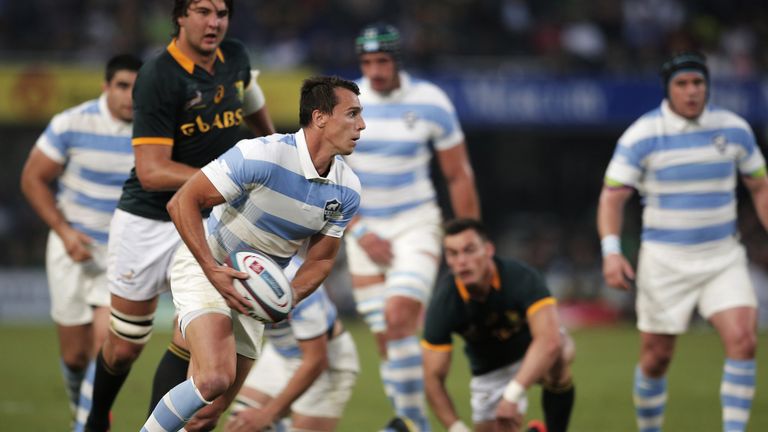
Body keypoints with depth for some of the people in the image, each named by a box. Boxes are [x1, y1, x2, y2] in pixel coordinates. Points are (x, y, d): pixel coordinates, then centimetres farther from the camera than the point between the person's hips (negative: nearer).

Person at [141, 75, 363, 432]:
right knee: (214, 378, -28)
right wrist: (213, 270, -28)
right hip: (203, 268, -7)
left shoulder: (347, 190, -5)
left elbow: (320, 259, 6)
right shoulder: (261, 155, -25)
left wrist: (290, 297, -15)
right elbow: (182, 202, -21)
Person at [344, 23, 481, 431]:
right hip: (364, 229, 2)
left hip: (415, 225, -2)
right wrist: (360, 232, -9)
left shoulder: (430, 102, -6)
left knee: (399, 318, -22)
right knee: (386, 341, -1)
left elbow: (458, 177, 1)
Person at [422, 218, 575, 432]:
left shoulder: (521, 277, -32)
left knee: (558, 353, -37)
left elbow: (549, 341, -45)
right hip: (490, 372, 3)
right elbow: (433, 378, -19)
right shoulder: (443, 304, -25)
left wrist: (512, 395, -54)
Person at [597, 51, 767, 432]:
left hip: (723, 257, 2)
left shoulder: (734, 129, 1)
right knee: (656, 358, 3)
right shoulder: (641, 136, -8)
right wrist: (611, 251, -20)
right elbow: (612, 196, -7)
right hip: (665, 260, -2)